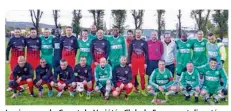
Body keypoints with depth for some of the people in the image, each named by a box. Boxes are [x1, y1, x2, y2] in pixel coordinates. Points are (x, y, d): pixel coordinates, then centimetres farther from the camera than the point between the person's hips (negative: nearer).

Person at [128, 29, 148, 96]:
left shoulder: (144, 42, 6)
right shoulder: (132, 42, 8)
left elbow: (146, 53, 5)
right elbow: (129, 53, 8)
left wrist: (146, 63, -2)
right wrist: (129, 62, 2)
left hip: (142, 61, 0)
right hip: (134, 60, 1)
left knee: (142, 75, -1)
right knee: (133, 75, -1)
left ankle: (143, 90, 6)